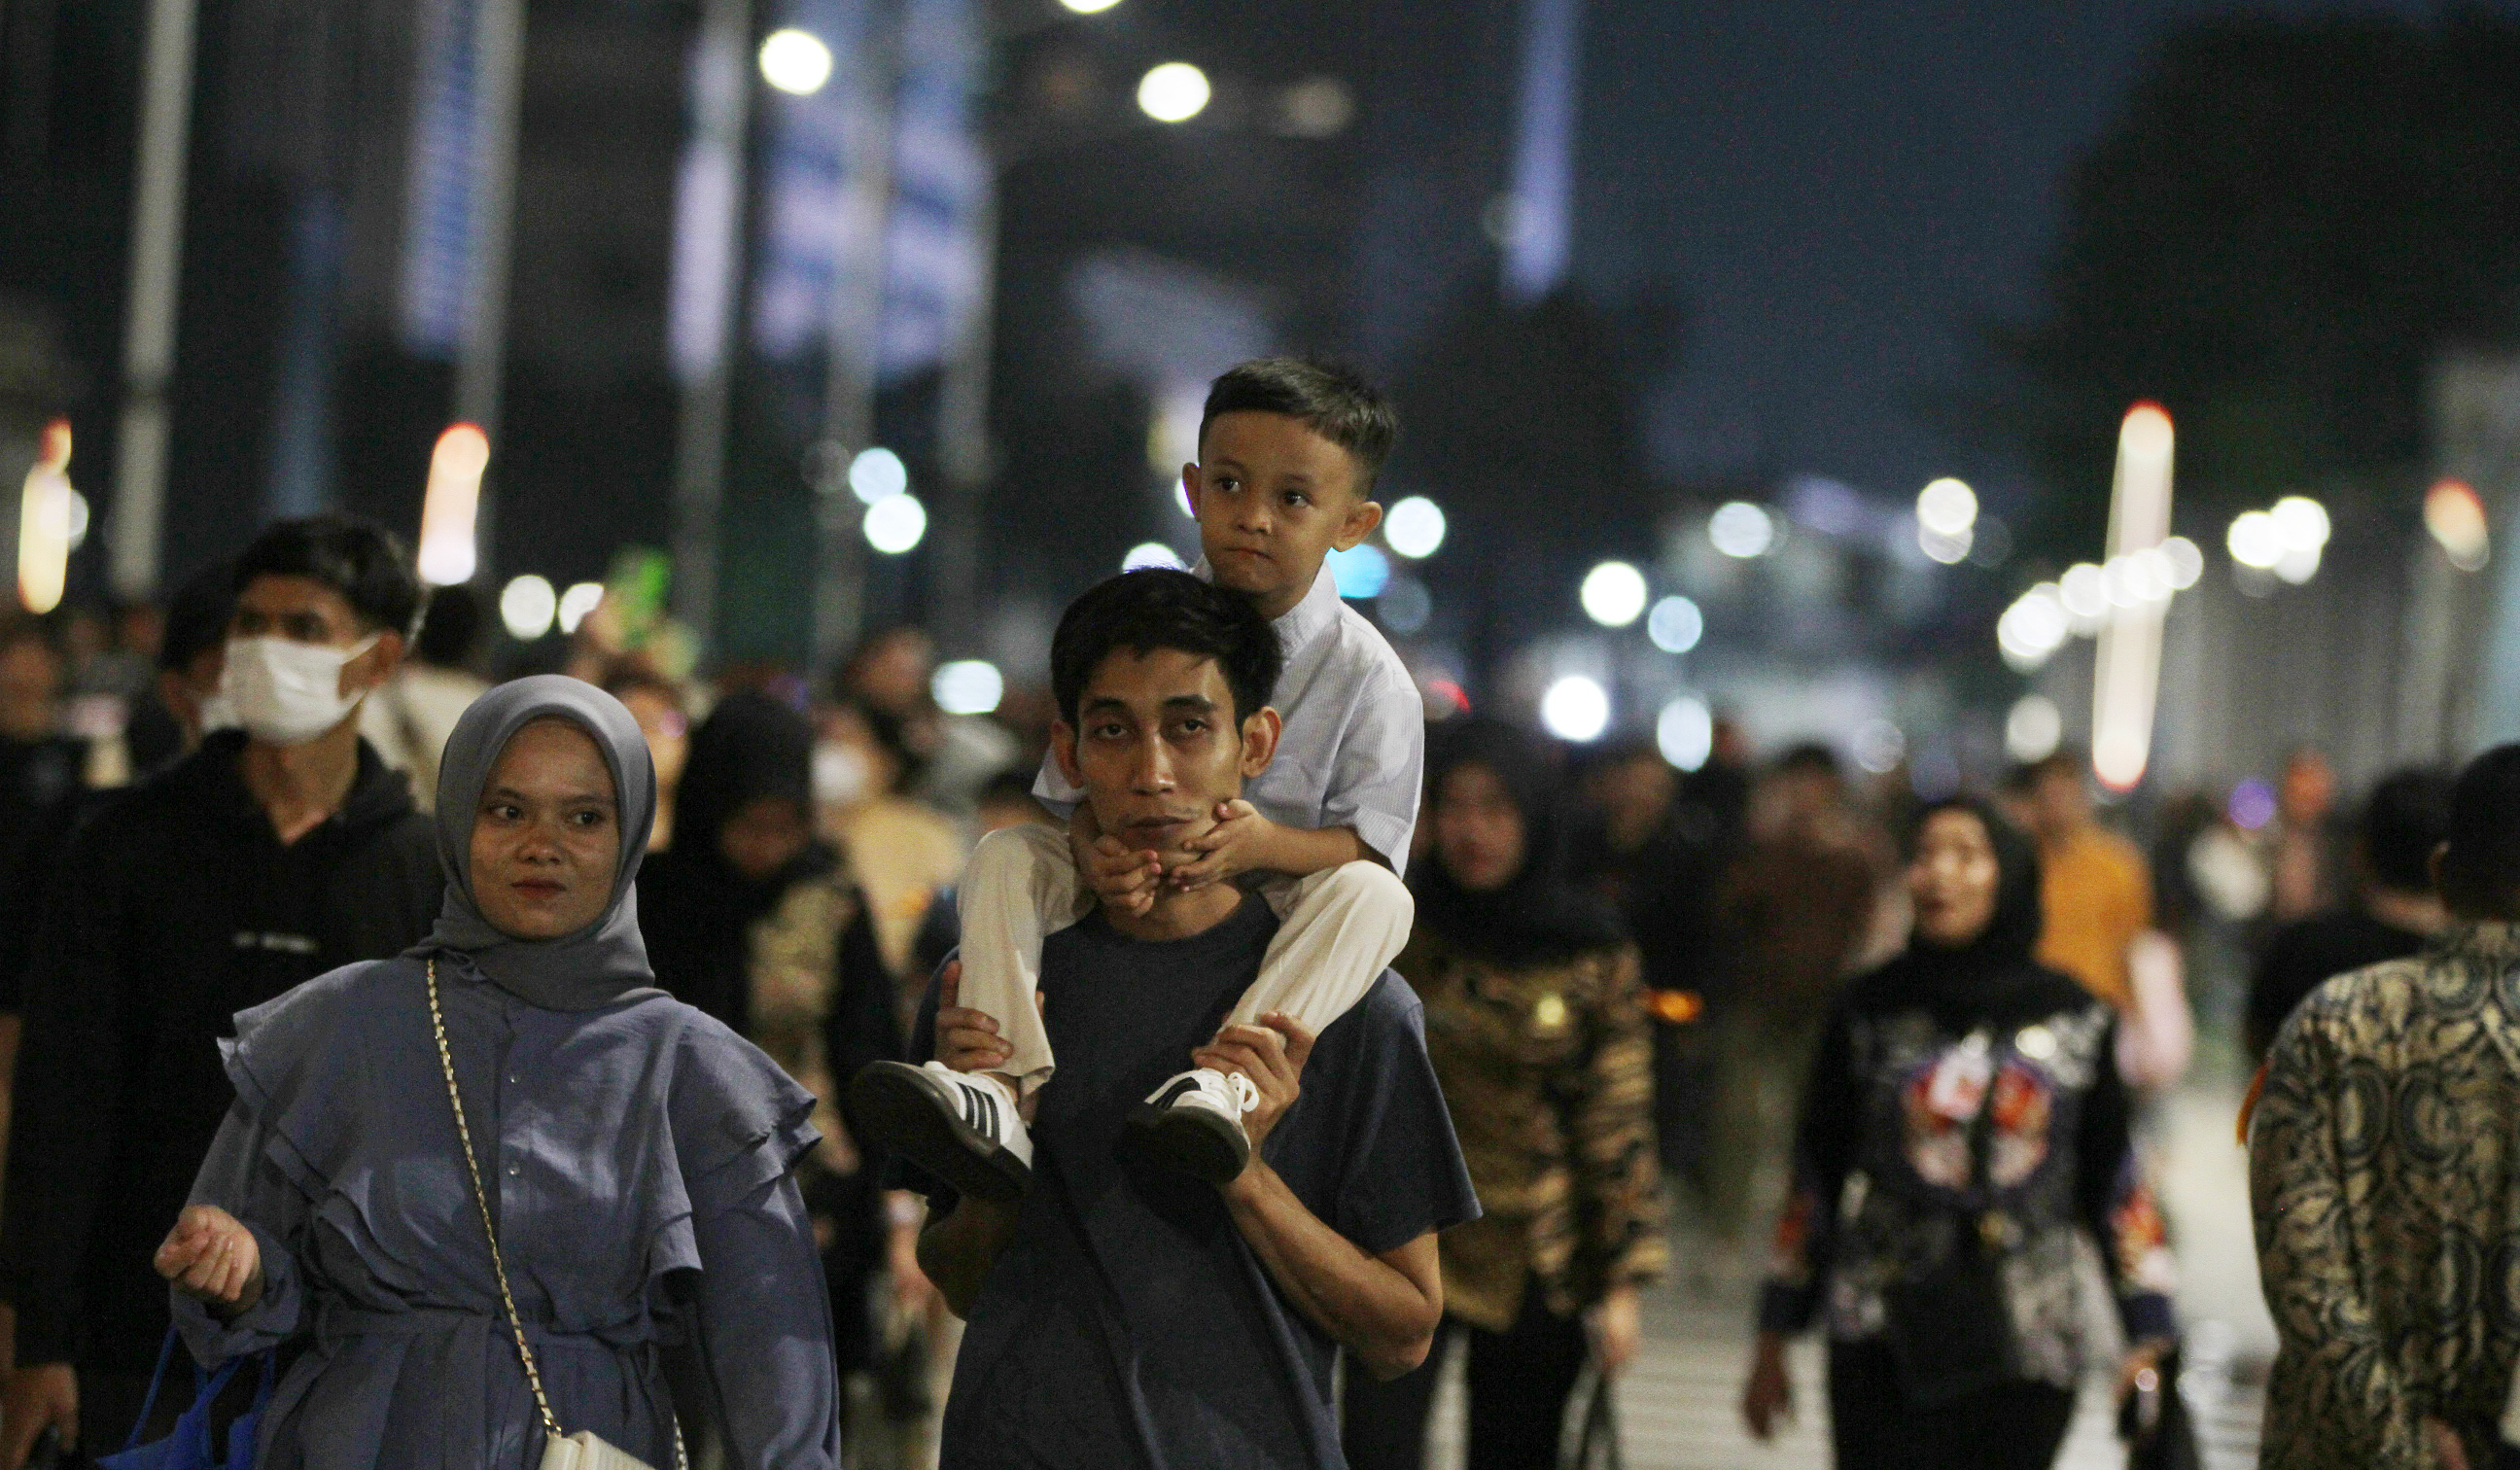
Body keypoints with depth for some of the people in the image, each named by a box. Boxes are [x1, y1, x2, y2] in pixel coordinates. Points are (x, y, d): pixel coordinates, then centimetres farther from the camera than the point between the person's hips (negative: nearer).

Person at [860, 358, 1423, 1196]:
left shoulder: (1366, 677, -7)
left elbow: (1369, 842, -10)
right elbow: (1084, 786, 1)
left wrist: (1265, 842, -30)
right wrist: (1093, 852, -24)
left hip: (1272, 918, -3)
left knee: (1373, 896, -33)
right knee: (1003, 857, -19)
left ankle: (1227, 1076, -51)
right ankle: (1007, 1089, -39)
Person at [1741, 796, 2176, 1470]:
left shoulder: (2076, 1018, 4)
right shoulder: (1871, 1009, 2)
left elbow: (2114, 1183, 6)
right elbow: (1815, 1174, 6)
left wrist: (2148, 1338, 0)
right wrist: (1772, 1341, 6)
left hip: (2025, 1355, 1)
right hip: (1885, 1345, -1)